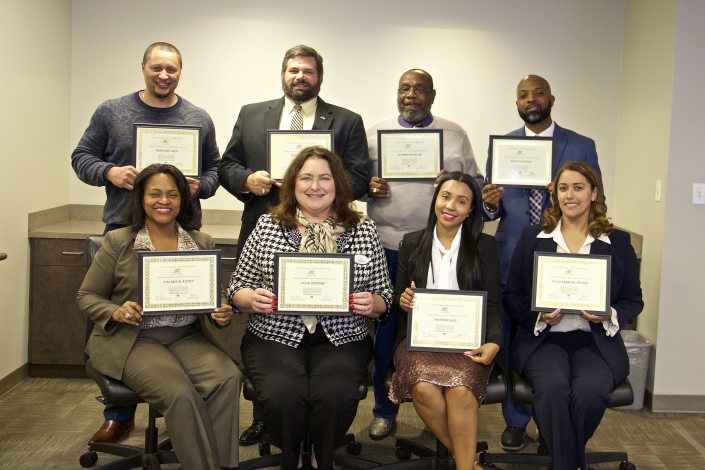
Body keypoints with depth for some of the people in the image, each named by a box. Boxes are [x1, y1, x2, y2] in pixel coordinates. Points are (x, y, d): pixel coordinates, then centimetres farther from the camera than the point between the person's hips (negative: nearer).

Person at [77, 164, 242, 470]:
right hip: (132, 340, -3)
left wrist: (222, 315, -9)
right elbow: (87, 297, 6)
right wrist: (116, 312, -16)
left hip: (188, 337, 3)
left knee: (228, 379, -28)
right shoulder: (118, 242, 3)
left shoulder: (203, 244, 11)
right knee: (180, 393, -30)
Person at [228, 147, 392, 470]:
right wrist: (252, 299, -13)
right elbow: (237, 289, 10)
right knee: (283, 394, -28)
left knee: (335, 395, -28)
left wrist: (371, 304, -14)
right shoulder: (267, 227, 7)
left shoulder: (363, 230, 7)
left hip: (341, 339, 0)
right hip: (275, 337, 0)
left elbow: (383, 296, 10)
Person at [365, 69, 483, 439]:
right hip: (387, 245, 1)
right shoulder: (376, 132, 10)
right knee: (385, 328, 5)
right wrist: (368, 186, -11)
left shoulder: (454, 134, 10)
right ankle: (384, 409, 20)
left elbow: (476, 182, 8)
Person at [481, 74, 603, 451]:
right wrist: (491, 204, -15)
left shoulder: (582, 147, 5)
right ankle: (516, 421, 22)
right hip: (512, 261, 1)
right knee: (512, 343, 6)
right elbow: (492, 210, 8)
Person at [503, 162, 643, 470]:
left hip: (596, 341, 0)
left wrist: (609, 315, -10)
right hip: (543, 339, 0)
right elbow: (511, 295, 9)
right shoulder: (531, 238, 11)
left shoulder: (618, 242, 11)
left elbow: (633, 300, 12)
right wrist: (540, 314, -11)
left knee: (590, 390, -30)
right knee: (552, 387, -32)